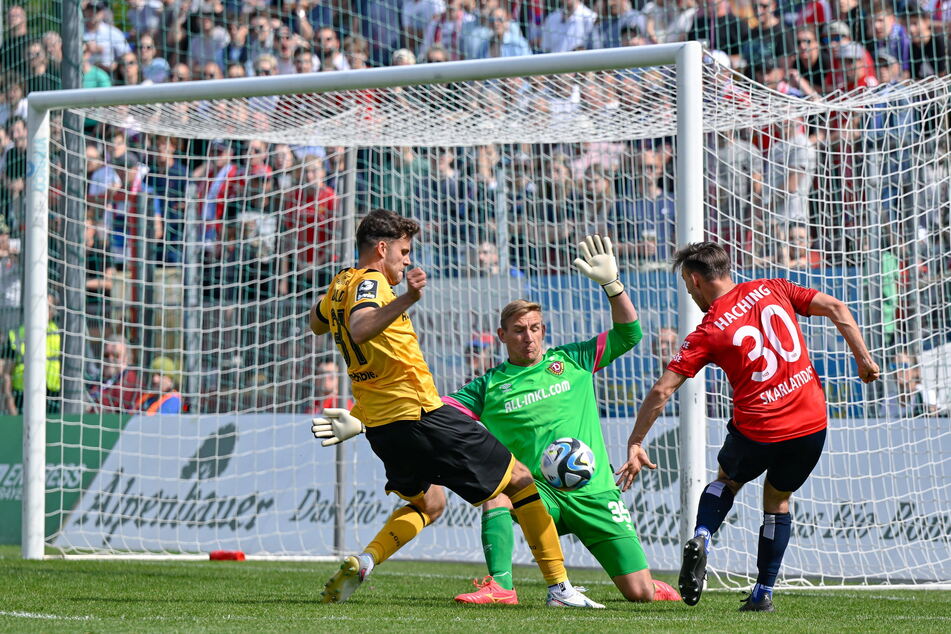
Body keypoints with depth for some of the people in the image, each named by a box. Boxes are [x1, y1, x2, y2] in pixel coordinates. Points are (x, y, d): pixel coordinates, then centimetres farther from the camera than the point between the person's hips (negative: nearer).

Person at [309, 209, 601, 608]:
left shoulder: (338, 287, 13)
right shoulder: (369, 283, -13)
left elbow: (315, 324, 35)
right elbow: (359, 330, -35)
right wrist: (406, 300, -48)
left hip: (379, 425, 9)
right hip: (419, 413, -9)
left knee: (429, 503, 30)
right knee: (520, 479, 4)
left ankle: (363, 561, 3)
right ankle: (559, 587, 1)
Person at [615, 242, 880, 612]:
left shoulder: (707, 333, -4)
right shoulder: (770, 289, 5)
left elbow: (661, 392, -6)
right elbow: (836, 309, 0)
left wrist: (635, 445, 0)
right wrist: (864, 359, 5)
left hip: (757, 431, -3)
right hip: (811, 425, 3)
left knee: (728, 479, 29)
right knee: (777, 500, 23)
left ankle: (701, 538, 3)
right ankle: (764, 593, 20)